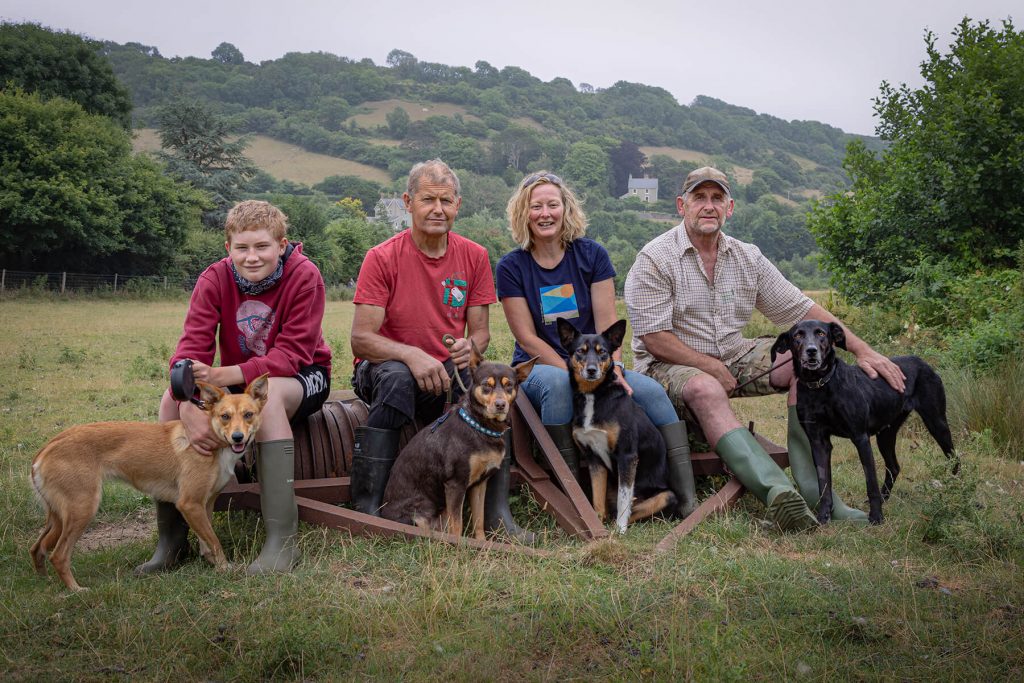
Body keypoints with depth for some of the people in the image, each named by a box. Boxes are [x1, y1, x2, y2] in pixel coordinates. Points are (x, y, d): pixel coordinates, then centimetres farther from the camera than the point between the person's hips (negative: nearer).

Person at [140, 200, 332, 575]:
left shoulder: (304, 276, -21)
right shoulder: (214, 280, -11)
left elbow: (292, 353, -26)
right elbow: (192, 347, -22)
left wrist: (229, 375, -42)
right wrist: (188, 407, -43)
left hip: (302, 377, -4)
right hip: (236, 379, 4)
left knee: (266, 394, -39)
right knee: (171, 399, -21)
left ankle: (282, 540, -38)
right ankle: (171, 538, -11)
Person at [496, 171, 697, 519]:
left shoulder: (592, 255, 2)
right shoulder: (512, 266, -3)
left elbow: (608, 324, -3)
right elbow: (528, 338, -7)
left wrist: (613, 367, -22)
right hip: (538, 367, -2)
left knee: (651, 390, -23)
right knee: (557, 384, -37)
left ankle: (687, 499, -25)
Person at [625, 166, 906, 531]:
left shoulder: (748, 258, 8)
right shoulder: (654, 260, -8)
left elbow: (802, 309, 5)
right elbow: (655, 339, -13)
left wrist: (863, 350, -3)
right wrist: (712, 368, -16)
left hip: (734, 358, 6)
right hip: (671, 365, -6)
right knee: (706, 389, -38)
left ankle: (812, 487, -22)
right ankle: (777, 490, -58)